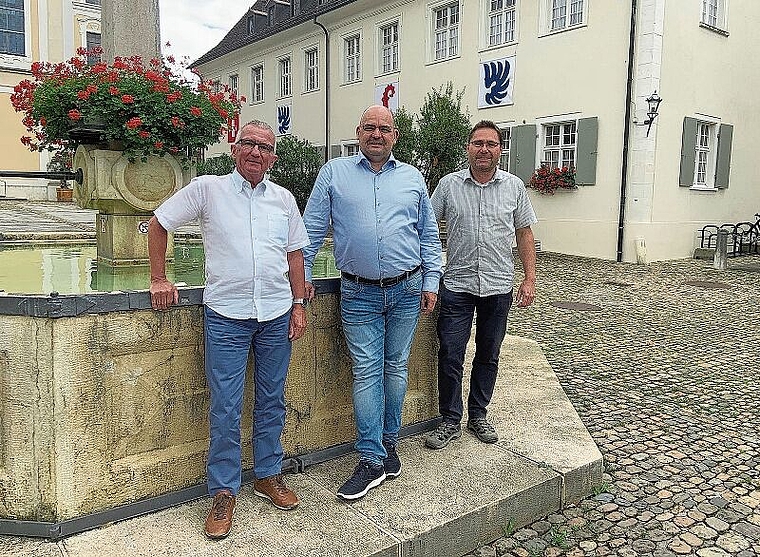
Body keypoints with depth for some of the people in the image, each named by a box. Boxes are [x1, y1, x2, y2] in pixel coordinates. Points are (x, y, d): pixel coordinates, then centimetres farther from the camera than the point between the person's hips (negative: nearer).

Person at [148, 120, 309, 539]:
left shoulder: (283, 199, 9)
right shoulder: (208, 189, 0)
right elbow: (158, 225, 5)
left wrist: (298, 305, 7)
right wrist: (159, 279, 1)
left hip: (276, 315, 3)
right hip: (226, 316, -3)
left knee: (271, 402, 13)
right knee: (226, 408, 0)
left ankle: (268, 475, 29)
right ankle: (224, 492, 15)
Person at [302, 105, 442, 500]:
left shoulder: (413, 178, 11)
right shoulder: (334, 173, 5)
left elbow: (429, 235, 13)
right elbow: (312, 228, 5)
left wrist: (430, 282, 7)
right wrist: (302, 273, -1)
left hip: (407, 291, 2)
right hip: (359, 294, -2)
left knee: (396, 368, 11)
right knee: (367, 373, -2)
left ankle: (388, 442, 27)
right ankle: (372, 461, 5)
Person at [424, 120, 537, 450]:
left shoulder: (514, 187, 4)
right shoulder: (449, 185, 1)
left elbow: (524, 234, 8)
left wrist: (530, 279, 2)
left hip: (498, 287, 2)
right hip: (457, 284, -1)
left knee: (488, 356, 12)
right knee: (450, 355, -1)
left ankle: (478, 415, 28)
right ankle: (451, 421, 14)